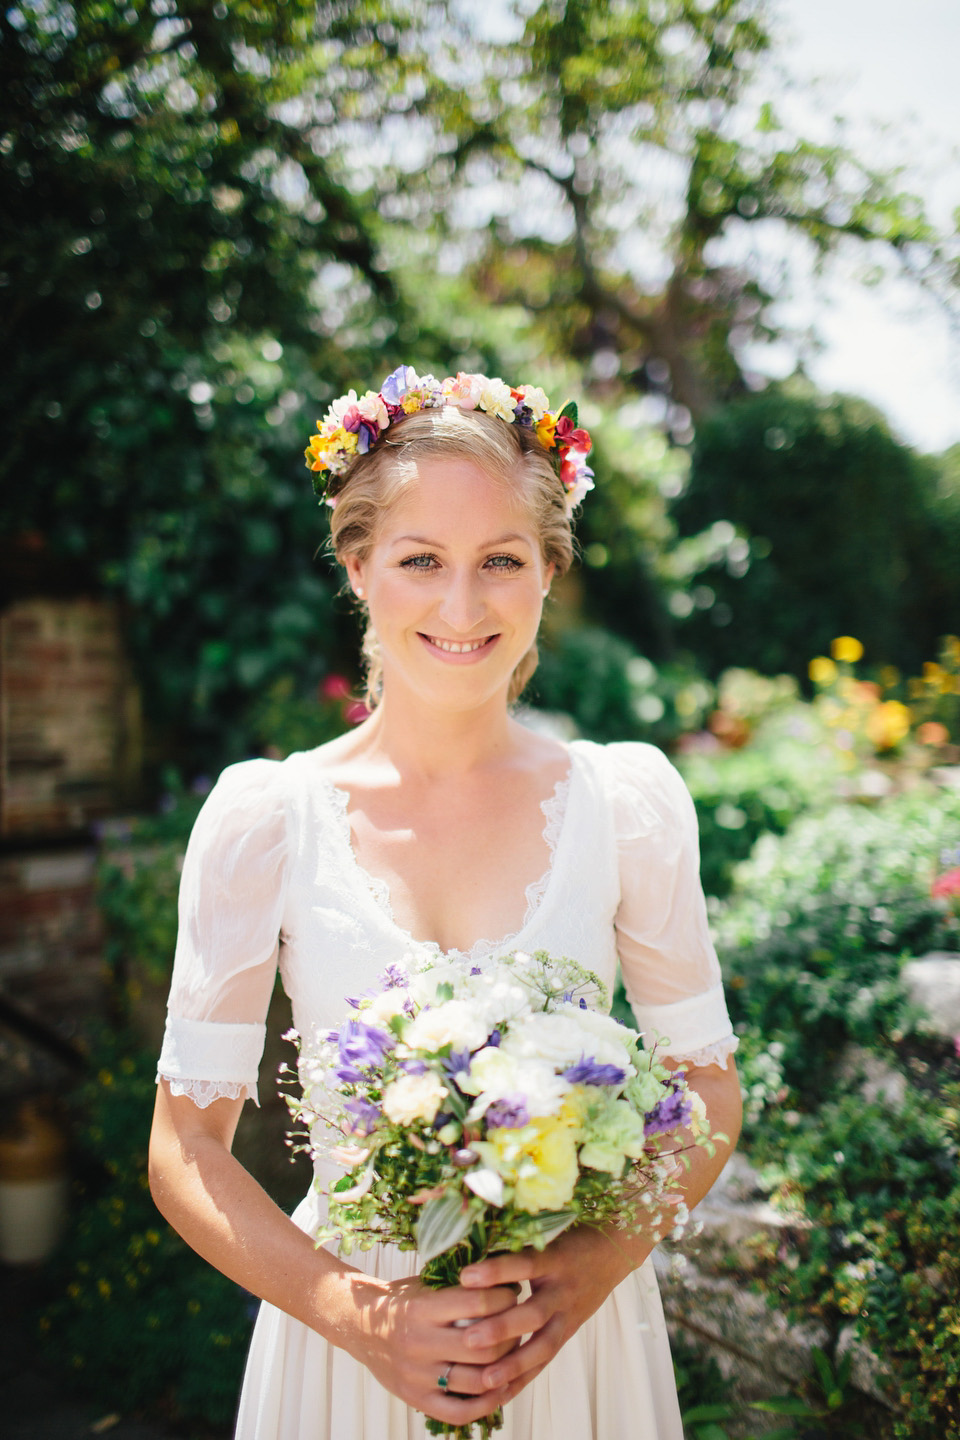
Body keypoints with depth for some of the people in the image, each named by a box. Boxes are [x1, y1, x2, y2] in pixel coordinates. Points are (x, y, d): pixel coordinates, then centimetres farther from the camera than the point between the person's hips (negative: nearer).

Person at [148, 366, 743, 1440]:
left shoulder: (628, 799, -9)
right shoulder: (261, 816, -12)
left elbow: (707, 1090, -1)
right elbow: (186, 1146, -7)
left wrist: (595, 1264, -15)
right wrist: (353, 1312, -19)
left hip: (577, 1330, 1)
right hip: (344, 1336, -1)